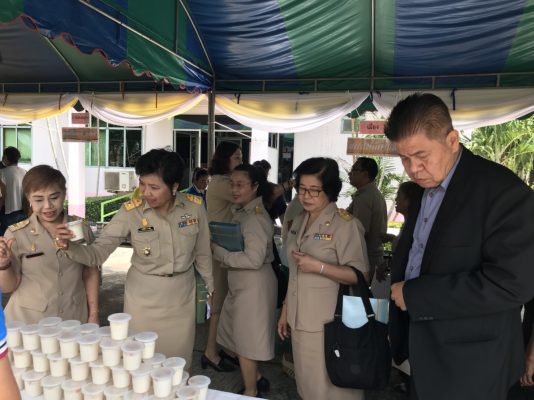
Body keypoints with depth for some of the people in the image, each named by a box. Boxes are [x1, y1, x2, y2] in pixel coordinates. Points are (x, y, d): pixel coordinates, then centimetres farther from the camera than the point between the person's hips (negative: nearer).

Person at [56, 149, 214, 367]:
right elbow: (97, 252, -16)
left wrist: (211, 287, 12)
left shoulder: (195, 207, -12)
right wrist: (69, 247, -35)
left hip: (182, 296, 2)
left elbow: (202, 253, 2)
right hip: (144, 297, -1)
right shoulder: (131, 211, -16)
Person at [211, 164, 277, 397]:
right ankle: (255, 378, 40)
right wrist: (220, 246, 1)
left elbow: (254, 259, -28)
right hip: (241, 283, 10)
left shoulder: (255, 217, -22)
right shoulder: (243, 212, 8)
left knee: (246, 338, 7)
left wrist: (218, 252, -19)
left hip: (253, 285, -10)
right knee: (238, 333, 22)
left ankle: (251, 391, 28)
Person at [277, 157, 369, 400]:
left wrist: (319, 266, -24)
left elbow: (360, 275, -16)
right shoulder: (299, 221, 10)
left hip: (329, 324, -7)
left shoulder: (345, 224, -13)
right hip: (300, 321, 7)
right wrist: (285, 311, 16)